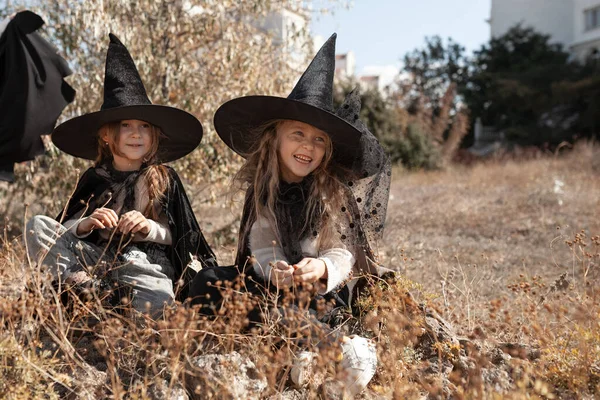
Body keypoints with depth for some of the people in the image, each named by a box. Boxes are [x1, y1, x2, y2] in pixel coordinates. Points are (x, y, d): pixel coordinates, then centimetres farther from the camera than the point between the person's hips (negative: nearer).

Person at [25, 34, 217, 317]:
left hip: (145, 260, -2)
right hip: (95, 255, 2)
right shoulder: (94, 178, 11)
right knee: (37, 226, -17)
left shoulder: (164, 179, 8)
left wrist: (149, 227, -13)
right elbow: (63, 230, 8)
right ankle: (87, 288, -29)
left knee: (157, 300, -37)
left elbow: (175, 235, 7)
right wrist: (85, 224, -14)